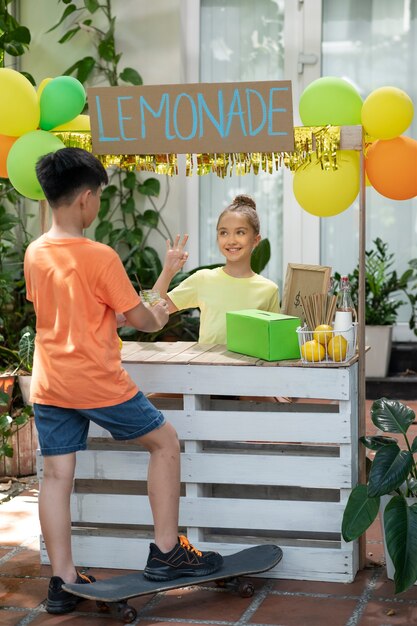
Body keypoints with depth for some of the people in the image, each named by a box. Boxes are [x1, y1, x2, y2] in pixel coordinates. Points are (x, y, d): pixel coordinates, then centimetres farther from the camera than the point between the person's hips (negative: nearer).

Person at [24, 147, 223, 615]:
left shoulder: (34, 253, 3)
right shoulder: (99, 257, -16)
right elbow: (138, 318, -9)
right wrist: (157, 317, 15)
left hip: (48, 384, 6)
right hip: (96, 382, -6)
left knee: (56, 475, 7)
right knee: (164, 441, 10)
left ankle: (62, 581, 11)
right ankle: (166, 552, 12)